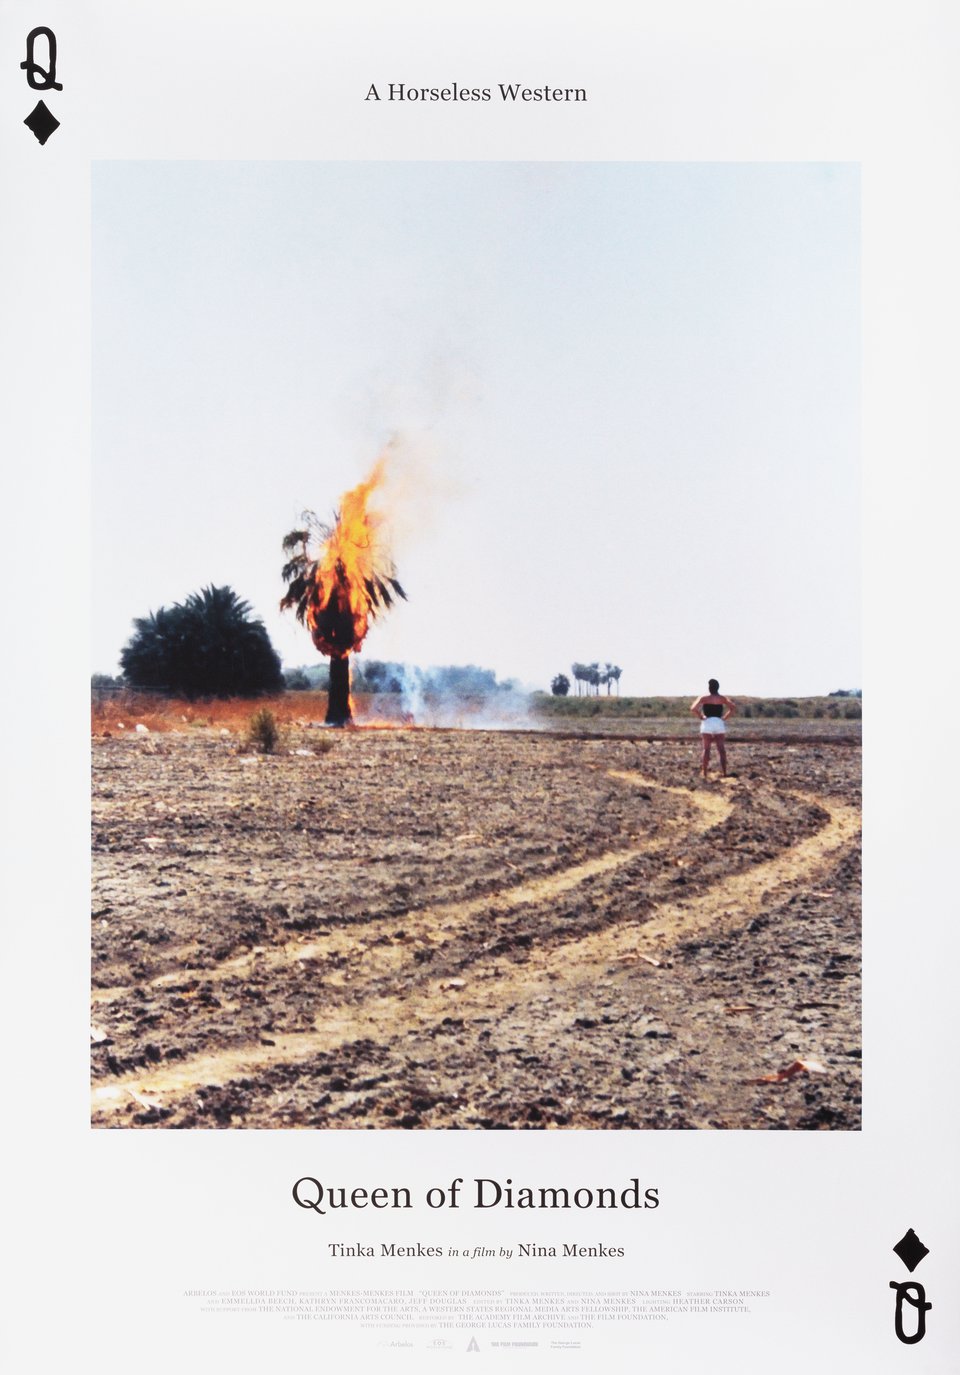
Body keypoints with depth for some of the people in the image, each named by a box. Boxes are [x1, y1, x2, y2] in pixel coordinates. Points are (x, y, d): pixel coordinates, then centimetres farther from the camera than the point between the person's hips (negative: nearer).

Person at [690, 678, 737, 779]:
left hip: (707, 722, -2)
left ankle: (704, 772, -2)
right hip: (719, 723, 2)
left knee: (706, 749, 2)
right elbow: (733, 707, -3)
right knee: (721, 749, 5)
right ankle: (724, 772, 2)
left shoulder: (704, 697, 0)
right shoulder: (722, 698, 7)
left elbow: (693, 709, -11)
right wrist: (725, 717, 2)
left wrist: (700, 716, 1)